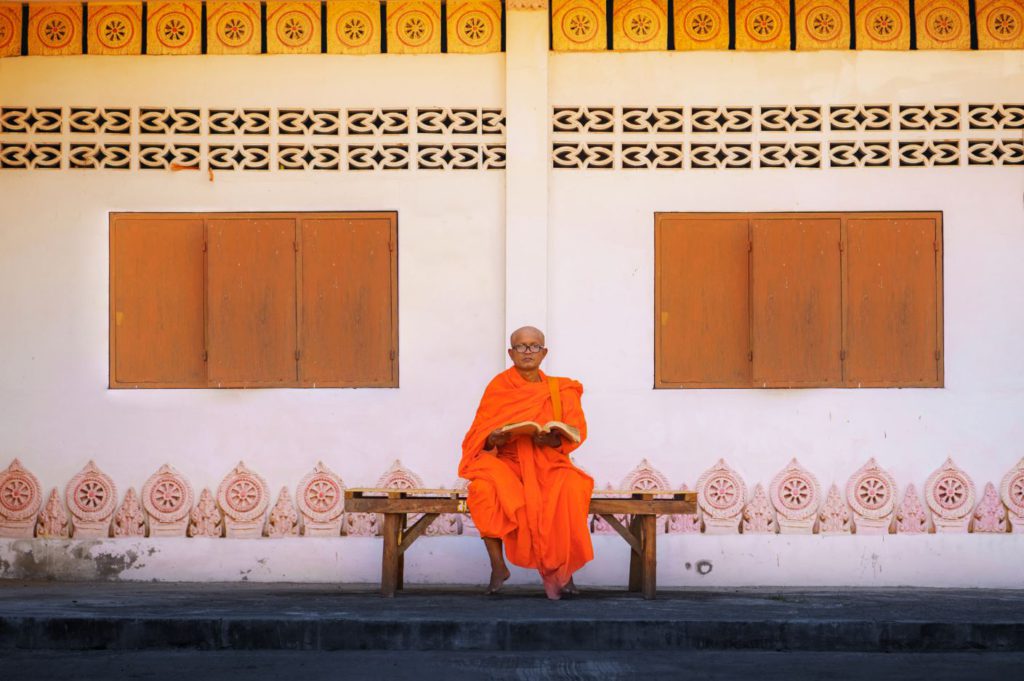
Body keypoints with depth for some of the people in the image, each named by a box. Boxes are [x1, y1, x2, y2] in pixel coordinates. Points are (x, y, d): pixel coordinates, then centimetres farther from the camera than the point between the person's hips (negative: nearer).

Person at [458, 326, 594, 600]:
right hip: (507, 462, 0)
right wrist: (493, 439, -20)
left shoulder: (561, 390, 10)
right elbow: (480, 434, 3)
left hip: (549, 464, 0)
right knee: (484, 489, -33)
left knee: (571, 488, -33)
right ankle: (498, 566, -21)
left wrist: (553, 440, -19)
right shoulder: (498, 387, 8)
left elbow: (577, 432, 1)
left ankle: (559, 568, -22)